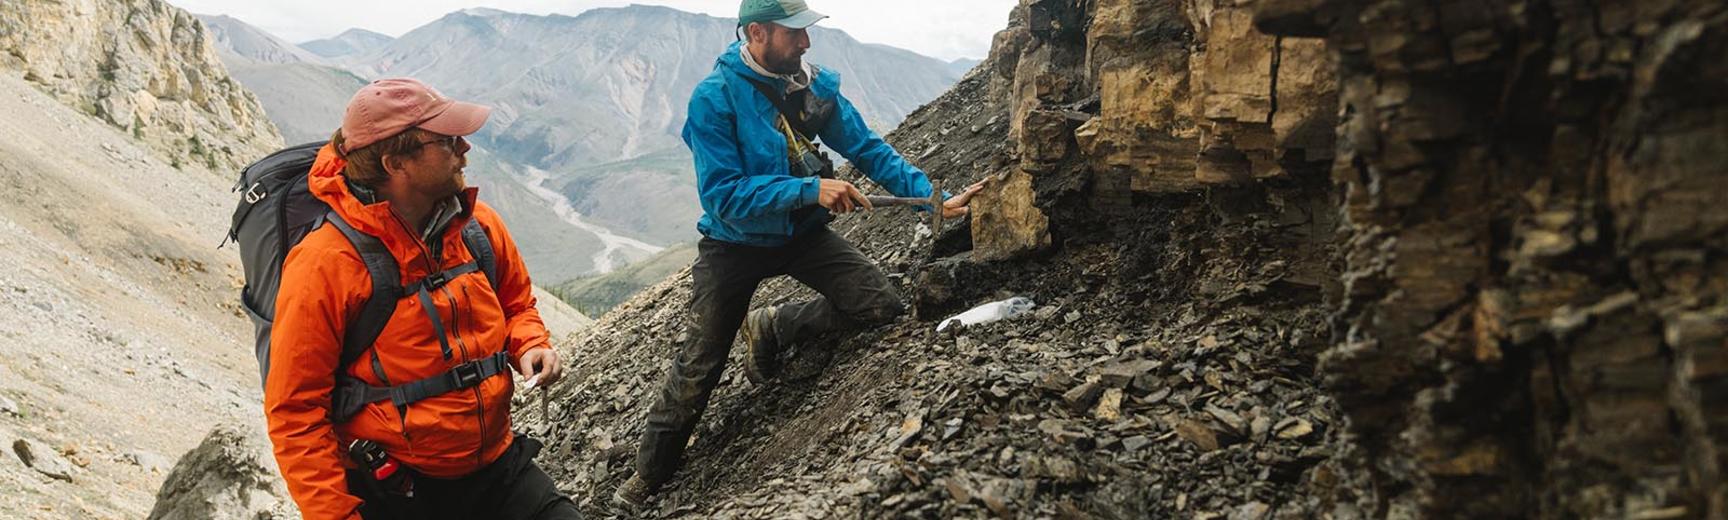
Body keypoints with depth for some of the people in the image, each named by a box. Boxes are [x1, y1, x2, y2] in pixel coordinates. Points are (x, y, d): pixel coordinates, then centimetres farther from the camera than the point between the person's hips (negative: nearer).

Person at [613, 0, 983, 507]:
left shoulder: (815, 84, -9)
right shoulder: (714, 98, -24)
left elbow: (869, 150, -5)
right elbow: (722, 195, -29)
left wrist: (935, 197, -15)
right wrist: (811, 189, -36)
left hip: (802, 233, 4)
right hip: (735, 243, -4)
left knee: (882, 307, -12)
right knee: (698, 367, 3)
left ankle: (772, 329, 11)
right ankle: (649, 476, 26)